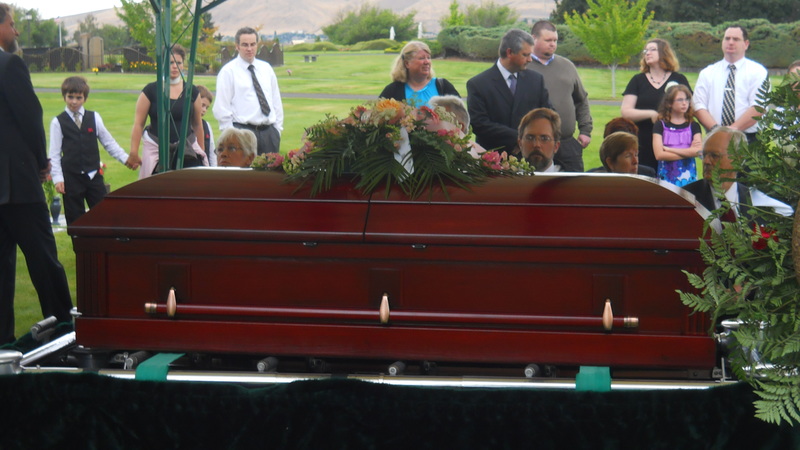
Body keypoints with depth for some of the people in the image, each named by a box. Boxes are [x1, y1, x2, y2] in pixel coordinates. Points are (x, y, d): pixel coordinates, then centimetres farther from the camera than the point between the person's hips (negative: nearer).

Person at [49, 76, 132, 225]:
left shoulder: (94, 118, 6)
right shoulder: (58, 122, -1)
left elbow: (108, 142, 13)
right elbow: (54, 153, -1)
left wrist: (125, 158, 7)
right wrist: (57, 179, -7)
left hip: (94, 175, 2)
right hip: (71, 178, -2)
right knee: (75, 219, 3)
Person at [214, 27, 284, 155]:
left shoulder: (266, 68, 16)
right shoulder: (228, 71, -1)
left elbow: (276, 101, 19)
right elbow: (221, 109, -5)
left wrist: (277, 130, 10)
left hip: (269, 131, 5)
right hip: (243, 131, -5)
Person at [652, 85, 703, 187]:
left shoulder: (694, 126, 7)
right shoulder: (660, 125, 3)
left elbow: (698, 151, -8)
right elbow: (659, 155, -8)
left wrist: (668, 149, -8)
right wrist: (688, 152, -6)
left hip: (688, 176, 1)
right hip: (667, 175, -1)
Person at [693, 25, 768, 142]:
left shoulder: (758, 72, 4)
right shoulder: (707, 73, 13)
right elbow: (699, 107, 4)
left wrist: (734, 128, -17)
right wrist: (715, 128, -13)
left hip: (749, 141, -2)